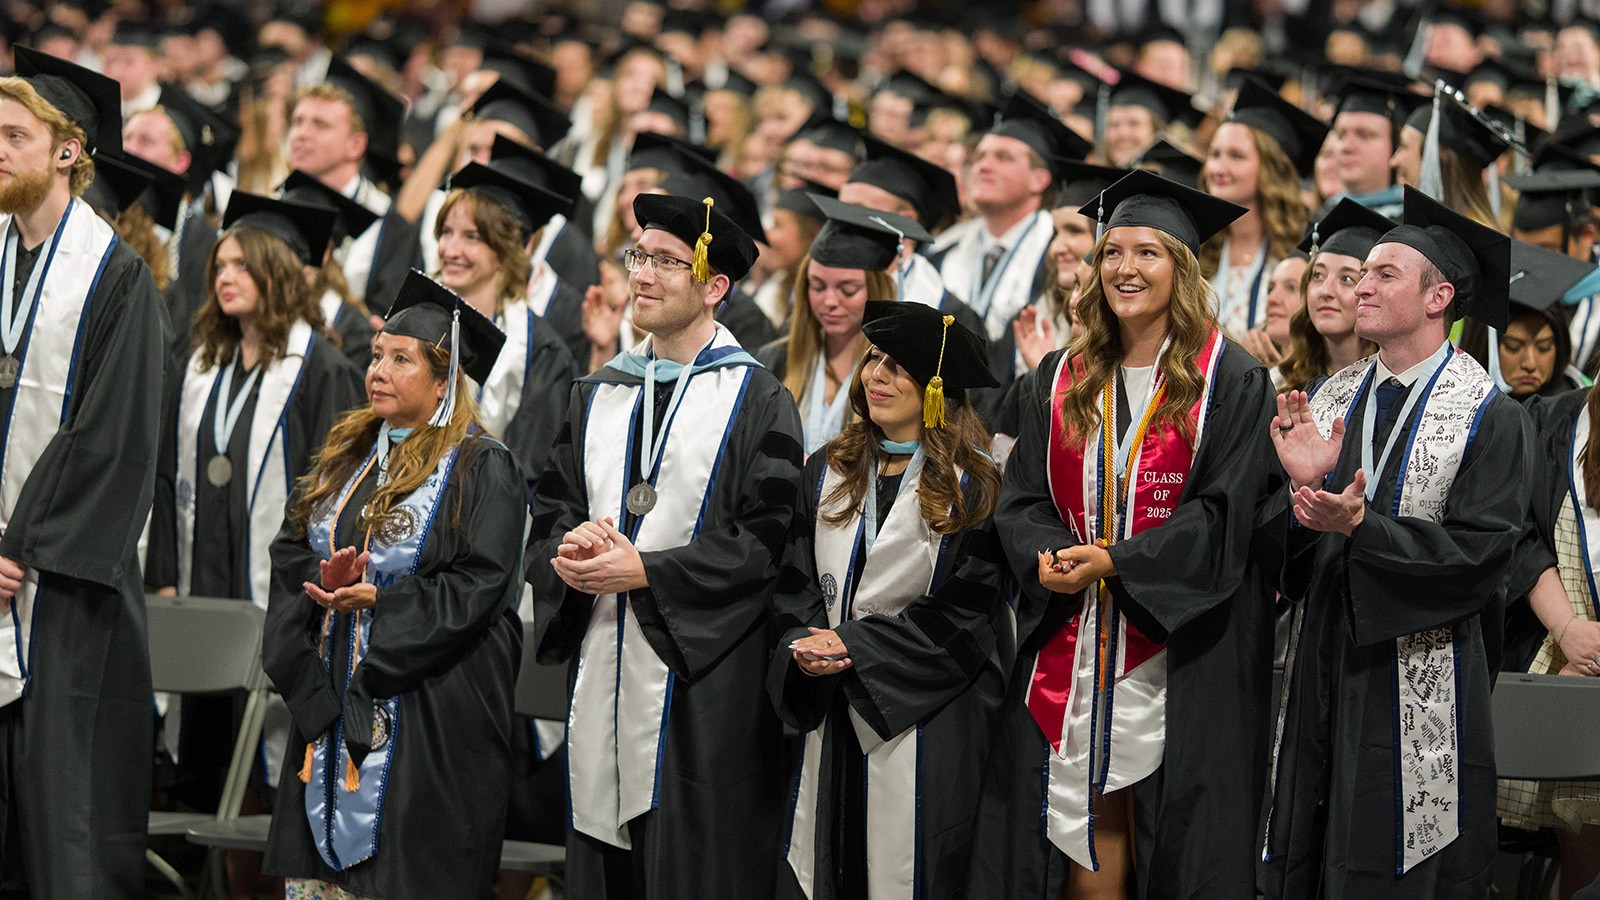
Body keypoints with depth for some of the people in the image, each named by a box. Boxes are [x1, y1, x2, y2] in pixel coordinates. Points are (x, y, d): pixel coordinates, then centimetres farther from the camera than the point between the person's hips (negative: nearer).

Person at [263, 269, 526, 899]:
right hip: (329, 700, 6)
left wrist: (378, 600, -22)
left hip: (427, 716, -6)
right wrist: (324, 578, -11)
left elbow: (476, 586, -14)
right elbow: (290, 552, 11)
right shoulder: (346, 457, 14)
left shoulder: (482, 470, -6)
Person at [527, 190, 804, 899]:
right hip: (603, 674, 5)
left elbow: (766, 541, -10)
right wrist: (569, 549, -10)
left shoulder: (756, 400, -3)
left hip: (703, 680, -5)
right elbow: (551, 509, 14)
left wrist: (644, 571, -15)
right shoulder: (599, 394, 15)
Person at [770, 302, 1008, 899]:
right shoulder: (827, 474, 11)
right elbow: (793, 580, 10)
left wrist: (853, 647, -14)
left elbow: (963, 616, -10)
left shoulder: (970, 489, -4)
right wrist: (803, 642, -12)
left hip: (923, 724, -5)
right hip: (831, 717, 5)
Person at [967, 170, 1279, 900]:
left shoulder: (1229, 381, -2)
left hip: (1177, 651, -4)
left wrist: (1115, 561, -18)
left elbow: (1228, 515, -9)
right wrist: (1045, 558, -12)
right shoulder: (1063, 380, 12)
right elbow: (1020, 501, 10)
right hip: (1070, 643, 4)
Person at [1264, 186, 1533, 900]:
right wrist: (1305, 488, -15)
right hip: (1323, 671, 5)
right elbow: (1293, 558, 6)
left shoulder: (1488, 416, -7)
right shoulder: (1331, 400, 9)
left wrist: (1360, 526, -23)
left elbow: (1480, 555, -15)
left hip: (1423, 684, -5)